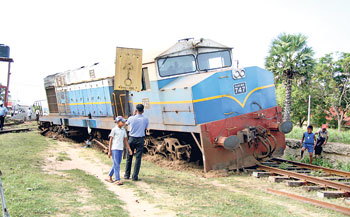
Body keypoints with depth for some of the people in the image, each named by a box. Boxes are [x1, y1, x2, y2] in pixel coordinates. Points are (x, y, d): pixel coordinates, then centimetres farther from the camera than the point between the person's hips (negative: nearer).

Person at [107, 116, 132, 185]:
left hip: (121, 149, 6)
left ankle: (110, 177, 24)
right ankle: (118, 180, -6)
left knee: (116, 164, 11)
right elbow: (110, 140, -4)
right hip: (114, 149, -6)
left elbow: (125, 140, 14)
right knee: (116, 165, -7)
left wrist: (129, 149, 8)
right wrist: (109, 151, -6)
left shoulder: (123, 130, 10)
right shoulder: (114, 130, -6)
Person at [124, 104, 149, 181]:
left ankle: (127, 175, 19)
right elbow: (145, 129, 7)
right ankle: (135, 176, 1)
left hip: (132, 139, 1)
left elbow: (127, 123, 17)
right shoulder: (145, 119, -5)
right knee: (138, 158, 2)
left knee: (129, 157, 12)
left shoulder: (131, 118, -5)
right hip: (140, 139, -1)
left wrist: (134, 114, 21)